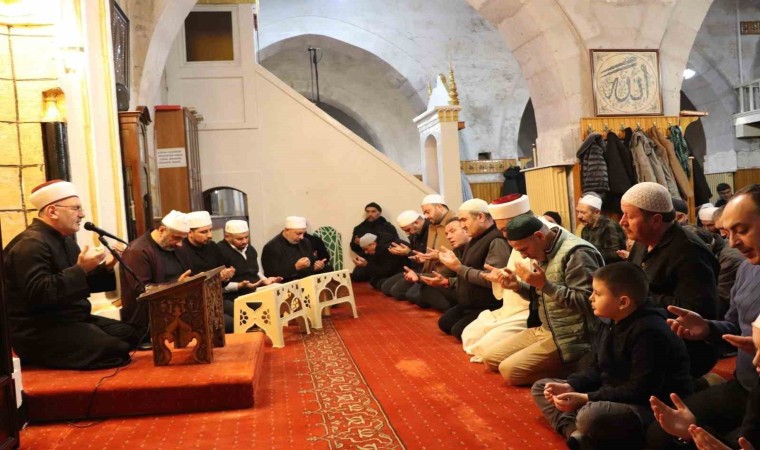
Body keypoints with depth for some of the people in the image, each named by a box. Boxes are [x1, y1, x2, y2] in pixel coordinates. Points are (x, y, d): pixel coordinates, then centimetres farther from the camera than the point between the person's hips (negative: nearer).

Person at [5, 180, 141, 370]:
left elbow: (81, 284, 20)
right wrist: (80, 269, -30)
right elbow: (39, 294, -30)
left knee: (130, 334, 2)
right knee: (115, 351, -22)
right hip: (39, 332, -10)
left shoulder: (64, 240, 16)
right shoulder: (31, 245, -18)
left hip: (70, 320, 10)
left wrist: (106, 267, 2)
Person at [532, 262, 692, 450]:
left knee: (591, 415, -43)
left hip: (652, 409, -10)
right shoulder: (612, 325, 7)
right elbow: (595, 369, 12)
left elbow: (640, 391, -26)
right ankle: (576, 433, -16)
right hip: (613, 398, 10)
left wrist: (586, 399, -25)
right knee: (540, 387, 7)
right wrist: (570, 386, -8)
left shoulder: (649, 332, -23)